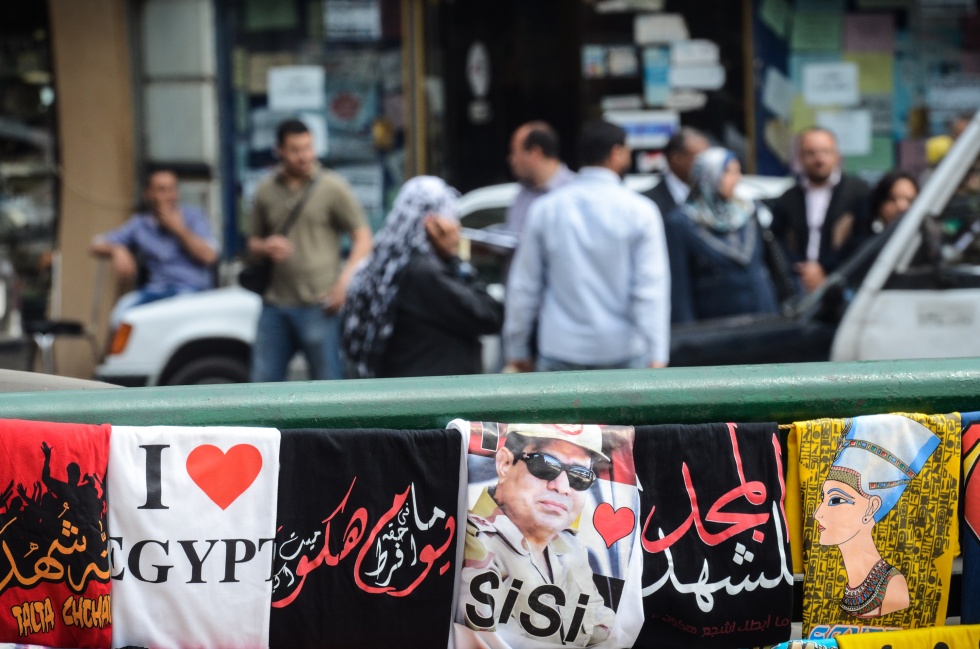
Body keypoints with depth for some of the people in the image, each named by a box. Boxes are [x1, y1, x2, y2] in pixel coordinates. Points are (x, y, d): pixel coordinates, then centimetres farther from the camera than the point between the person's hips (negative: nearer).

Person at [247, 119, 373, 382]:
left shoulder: (332, 187, 0)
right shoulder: (265, 191, 12)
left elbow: (363, 238, -1)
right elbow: (253, 243, 22)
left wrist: (345, 280, -15)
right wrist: (266, 247, -3)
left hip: (318, 304, -4)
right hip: (275, 304, 4)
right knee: (263, 381, 5)